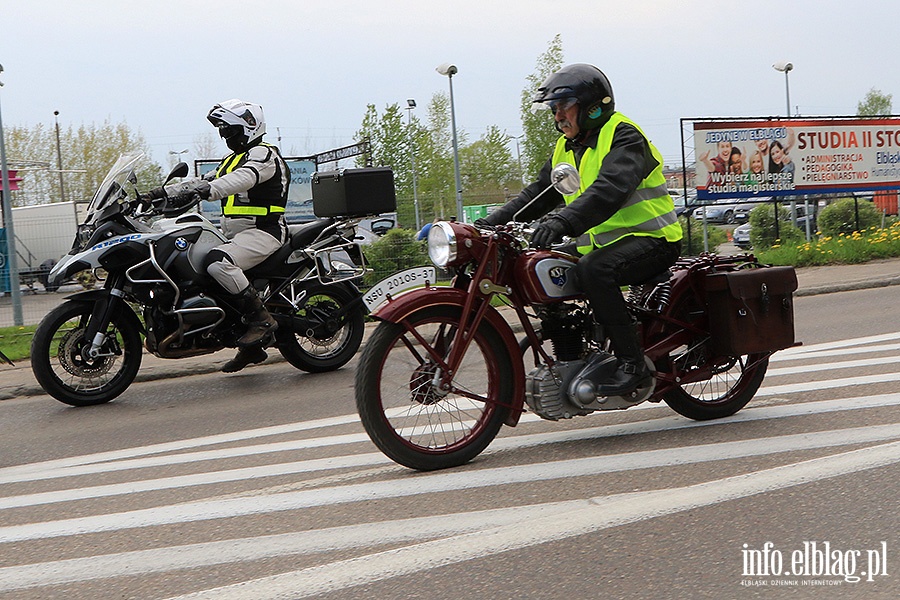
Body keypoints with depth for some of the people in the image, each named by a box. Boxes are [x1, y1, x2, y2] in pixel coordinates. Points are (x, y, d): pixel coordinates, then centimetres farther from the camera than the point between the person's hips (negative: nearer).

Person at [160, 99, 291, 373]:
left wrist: (210, 189, -43)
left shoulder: (263, 154, -7)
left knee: (217, 262, -33)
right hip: (235, 234, 11)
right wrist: (164, 194, 8)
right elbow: (202, 182, 20)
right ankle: (251, 347, 10)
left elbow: (244, 179, -27)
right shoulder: (232, 160, 25)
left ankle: (262, 318, -23)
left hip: (262, 232, -11)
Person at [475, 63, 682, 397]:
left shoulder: (623, 136, -12)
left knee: (593, 270, -35)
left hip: (650, 239, -9)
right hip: (600, 244, 9)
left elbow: (610, 189, -30)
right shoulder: (566, 149, 16)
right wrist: (493, 221, -1)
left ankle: (633, 363, -28)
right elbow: (537, 193, 14)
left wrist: (564, 222, -44)